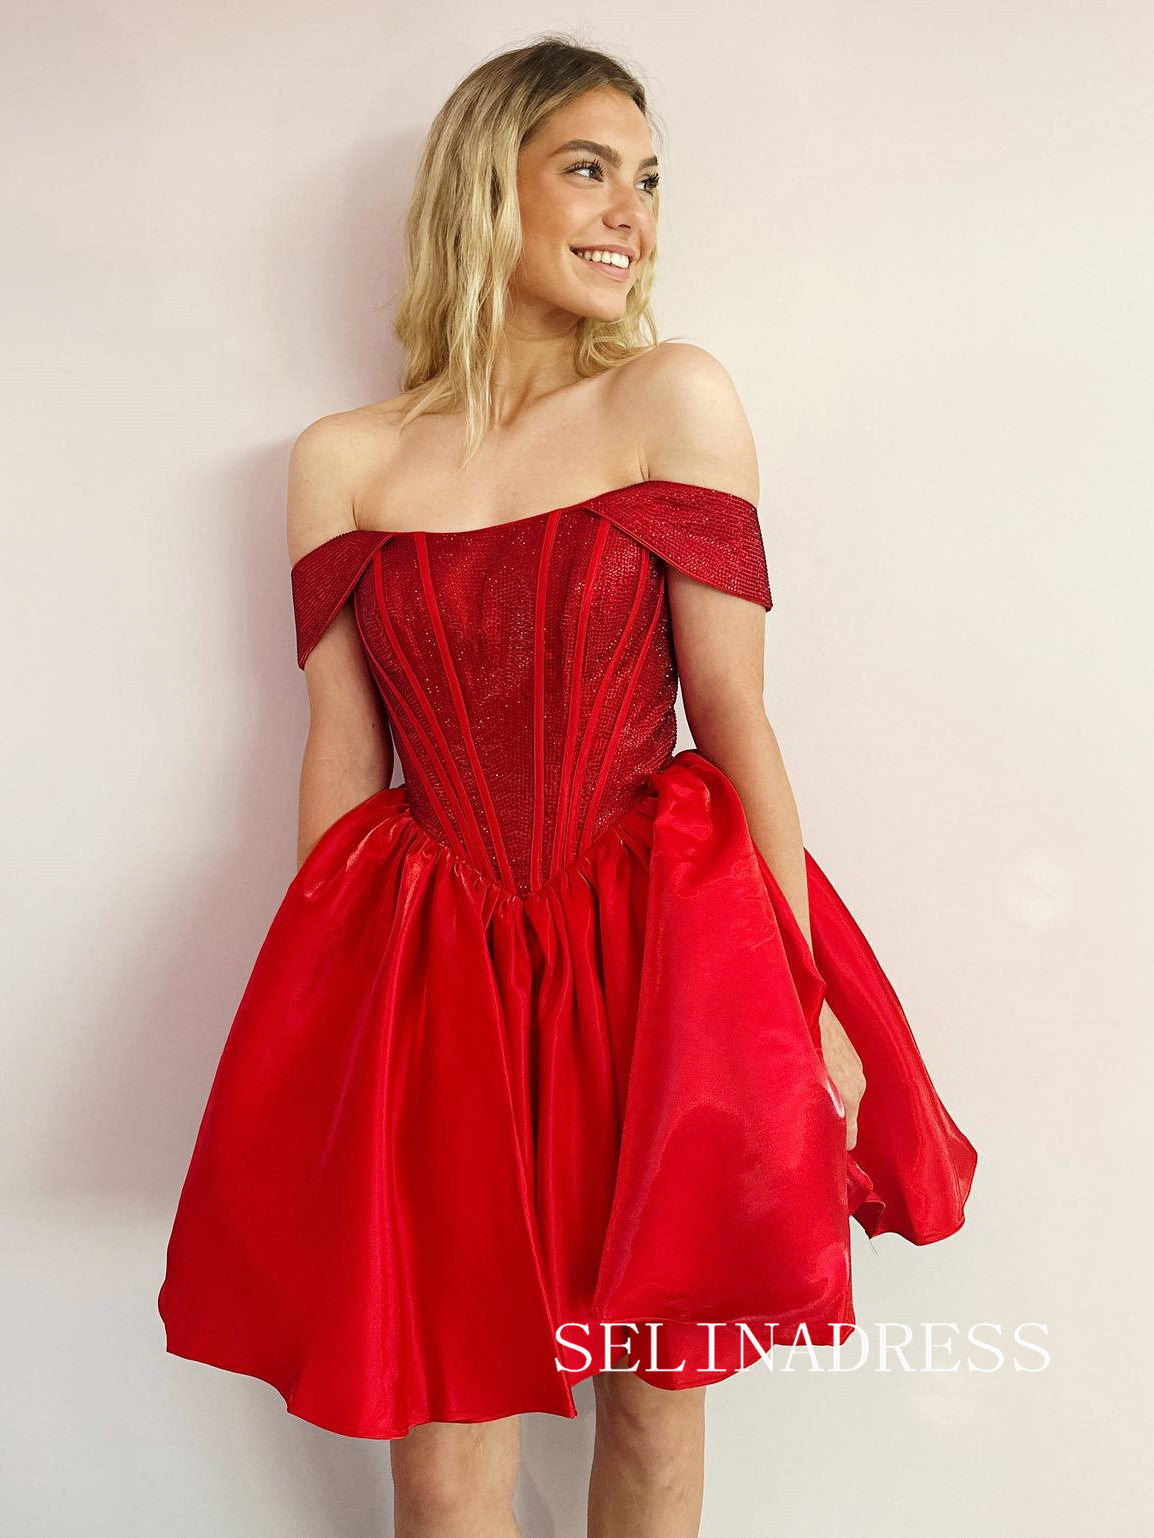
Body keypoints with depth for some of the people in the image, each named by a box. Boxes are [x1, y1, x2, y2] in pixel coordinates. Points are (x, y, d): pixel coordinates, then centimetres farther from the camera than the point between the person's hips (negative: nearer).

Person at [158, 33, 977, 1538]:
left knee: (653, 1392, 15)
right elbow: (341, 759, 5)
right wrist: (314, 1014, 5)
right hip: (437, 968, 1)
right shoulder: (339, 461, 4)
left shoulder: (675, 399, 0)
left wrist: (807, 1003, -4)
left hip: (657, 956, 0)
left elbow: (733, 714, -4)